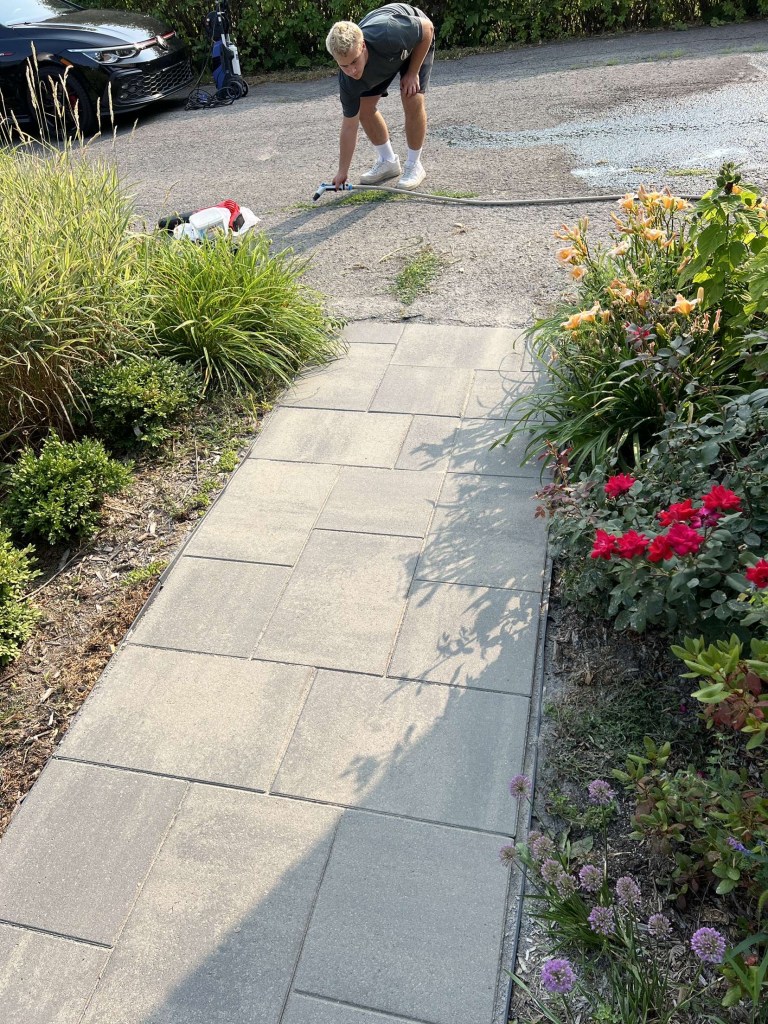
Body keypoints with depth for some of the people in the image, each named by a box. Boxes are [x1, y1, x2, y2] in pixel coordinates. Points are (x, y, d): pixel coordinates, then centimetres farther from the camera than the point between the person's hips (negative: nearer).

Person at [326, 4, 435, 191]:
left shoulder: (387, 35, -44)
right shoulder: (348, 81, -30)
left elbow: (427, 28, -26)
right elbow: (349, 125, -20)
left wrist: (412, 73, -21)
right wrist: (342, 172, -20)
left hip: (417, 39, -4)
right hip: (385, 57, 4)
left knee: (412, 100, -20)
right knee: (364, 108, -4)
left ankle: (414, 164, -1)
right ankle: (388, 161, 16)